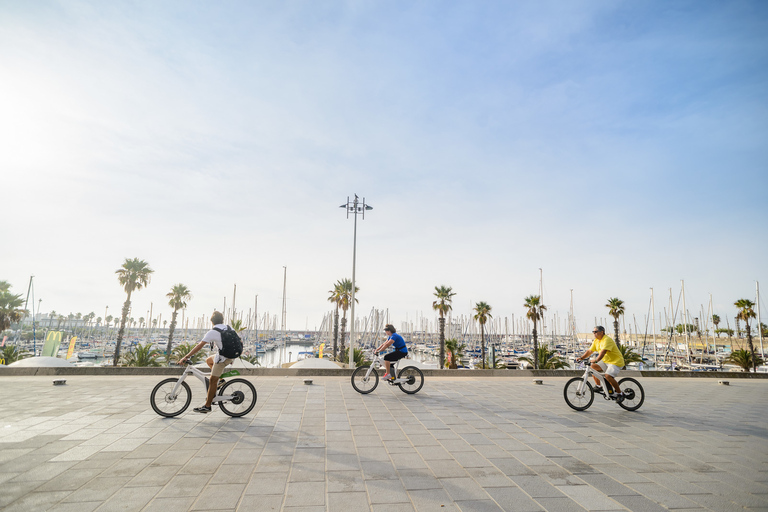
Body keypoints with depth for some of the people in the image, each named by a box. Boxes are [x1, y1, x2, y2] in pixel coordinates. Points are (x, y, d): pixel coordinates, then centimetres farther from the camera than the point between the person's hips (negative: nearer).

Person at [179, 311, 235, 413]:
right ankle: (220, 380, 23)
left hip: (223, 358, -8)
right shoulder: (228, 328, 8)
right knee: (208, 360, 28)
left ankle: (207, 406, 7)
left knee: (212, 381, 2)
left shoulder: (212, 332, -12)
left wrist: (186, 357, -15)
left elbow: (199, 346, -17)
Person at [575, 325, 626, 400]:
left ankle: (619, 393, -6)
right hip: (605, 361, 9)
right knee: (593, 366, -8)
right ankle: (599, 387, 3)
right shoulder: (596, 341, 7)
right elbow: (589, 351, 7)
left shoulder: (607, 340, -21)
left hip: (616, 361, -9)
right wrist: (581, 358, -5)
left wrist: (596, 360, -48)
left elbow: (603, 352, -35)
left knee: (608, 376, -26)